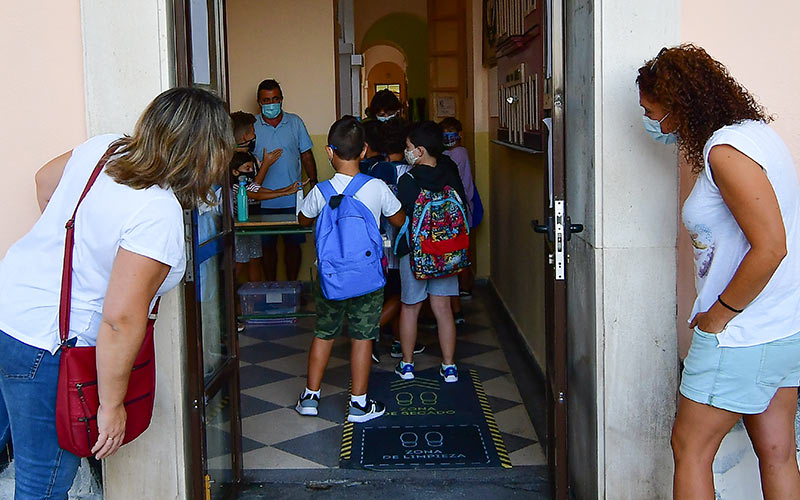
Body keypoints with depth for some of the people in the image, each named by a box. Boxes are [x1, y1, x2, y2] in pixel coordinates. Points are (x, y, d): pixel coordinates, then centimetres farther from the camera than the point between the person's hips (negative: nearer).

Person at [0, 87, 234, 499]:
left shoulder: (103, 147, -3)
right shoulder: (159, 216, -27)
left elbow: (45, 179, 18)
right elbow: (121, 319, -28)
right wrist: (111, 405, -17)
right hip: (44, 347, -8)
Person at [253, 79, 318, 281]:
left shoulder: (295, 122, 6)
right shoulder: (252, 125, 2)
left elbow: (306, 155, 10)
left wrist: (313, 181, 1)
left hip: (292, 198, 1)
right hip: (264, 201, -1)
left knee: (293, 244, 6)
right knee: (268, 246, 6)